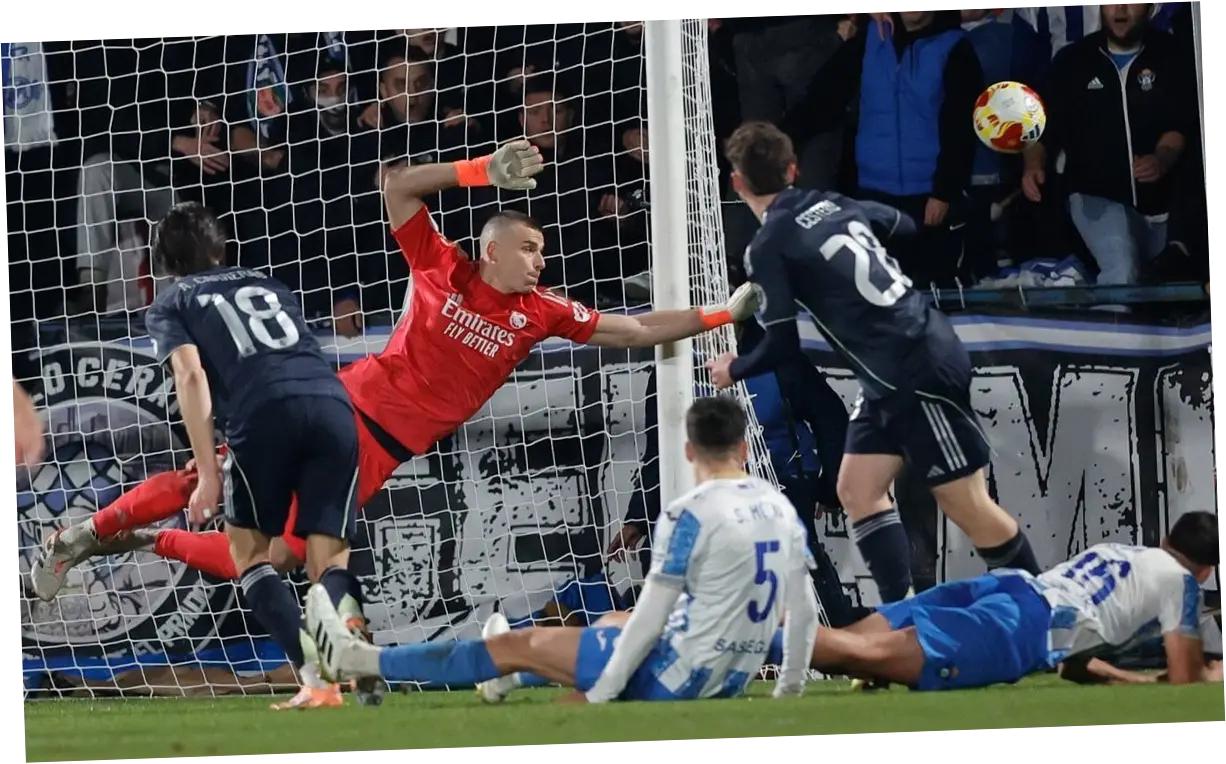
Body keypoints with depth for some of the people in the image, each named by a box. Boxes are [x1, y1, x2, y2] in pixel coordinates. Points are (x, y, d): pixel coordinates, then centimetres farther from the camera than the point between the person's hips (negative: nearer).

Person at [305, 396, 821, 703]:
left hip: (676, 674, -7)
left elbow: (652, 615, -19)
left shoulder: (690, 515, -19)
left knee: (521, 644, 6)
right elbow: (803, 610, 6)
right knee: (612, 625, 36)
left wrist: (602, 693, -11)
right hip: (734, 677, 7)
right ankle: (510, 679, 64)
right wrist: (791, 686, 19)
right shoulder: (781, 509, 2)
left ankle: (356, 660, 16)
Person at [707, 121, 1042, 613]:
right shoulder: (832, 204, 9)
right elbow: (904, 225, 25)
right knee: (858, 490, 9)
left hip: (920, 373, -9)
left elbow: (783, 344, -10)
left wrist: (734, 370, 9)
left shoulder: (767, 248, -12)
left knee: (966, 505, -1)